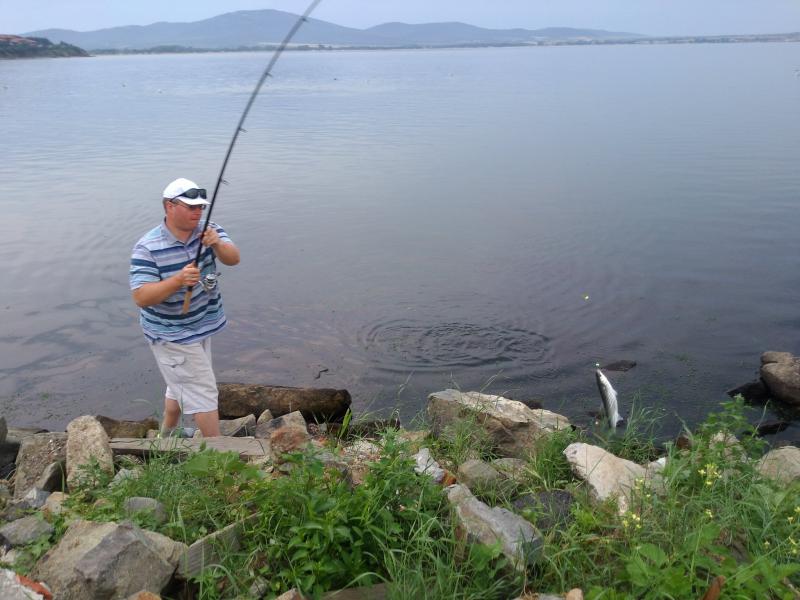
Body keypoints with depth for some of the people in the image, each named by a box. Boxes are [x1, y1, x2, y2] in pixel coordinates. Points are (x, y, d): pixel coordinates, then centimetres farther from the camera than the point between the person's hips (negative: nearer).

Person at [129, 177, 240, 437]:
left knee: (181, 385, 24)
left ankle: (166, 436, 44)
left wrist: (217, 245, -39)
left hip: (201, 326, 7)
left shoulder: (207, 230, -6)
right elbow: (140, 297, -25)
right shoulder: (148, 247, -21)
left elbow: (233, 259, -18)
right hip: (171, 335, -7)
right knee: (203, 392, -4)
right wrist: (178, 280, -39)